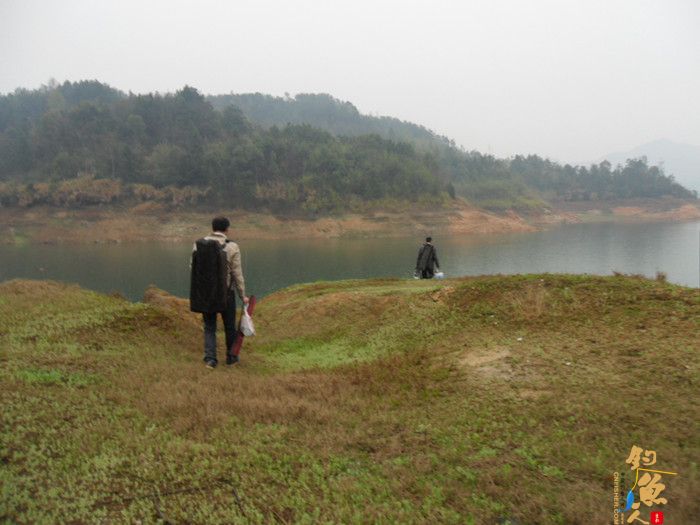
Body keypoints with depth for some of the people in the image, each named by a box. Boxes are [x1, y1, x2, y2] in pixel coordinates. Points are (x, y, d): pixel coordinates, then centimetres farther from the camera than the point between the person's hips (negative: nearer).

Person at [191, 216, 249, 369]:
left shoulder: (198, 245, -2)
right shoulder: (231, 247, -12)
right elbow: (237, 274, -11)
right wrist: (242, 295, -3)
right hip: (226, 293, -2)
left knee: (209, 327, 13)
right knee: (230, 326, 15)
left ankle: (210, 358, 3)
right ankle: (231, 357, 26)